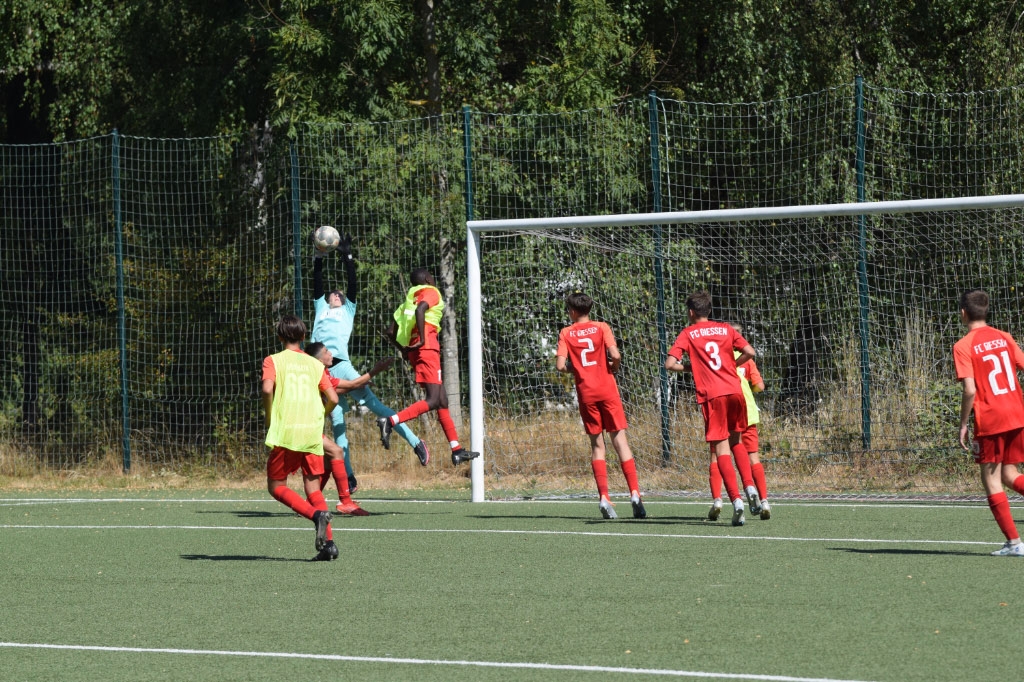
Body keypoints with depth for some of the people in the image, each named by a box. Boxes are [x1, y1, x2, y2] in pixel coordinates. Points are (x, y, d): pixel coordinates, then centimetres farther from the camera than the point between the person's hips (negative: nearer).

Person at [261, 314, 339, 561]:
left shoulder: (274, 361, 2)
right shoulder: (315, 364, 11)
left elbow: (267, 388, -16)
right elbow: (332, 398, 4)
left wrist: (268, 418, -2)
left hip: (285, 433, -3)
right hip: (313, 434, 3)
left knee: (276, 486, 9)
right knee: (313, 488, 9)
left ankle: (316, 514, -16)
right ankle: (328, 542, -5)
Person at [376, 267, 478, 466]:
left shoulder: (408, 301, 24)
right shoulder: (430, 292, 1)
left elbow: (391, 332, 19)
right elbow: (420, 310, -22)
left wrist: (404, 350, 22)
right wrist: (422, 340, -21)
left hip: (415, 351, 9)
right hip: (427, 347, -9)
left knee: (442, 401, 10)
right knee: (433, 400, -16)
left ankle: (457, 450, 9)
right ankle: (390, 422, -30)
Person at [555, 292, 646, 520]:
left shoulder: (566, 333, 2)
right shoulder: (601, 328, 1)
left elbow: (560, 365, -7)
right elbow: (615, 355, -11)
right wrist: (614, 368, 9)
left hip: (585, 392, 1)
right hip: (607, 389, -1)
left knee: (597, 445, 7)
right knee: (620, 441, 2)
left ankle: (604, 498, -4)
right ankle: (634, 493, -8)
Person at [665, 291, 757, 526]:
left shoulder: (688, 334, 4)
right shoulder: (725, 329, 12)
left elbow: (670, 364, -5)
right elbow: (749, 352, 6)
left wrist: (690, 368, 13)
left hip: (712, 396, -3)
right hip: (734, 391, 3)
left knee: (720, 450, -2)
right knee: (736, 441, 22)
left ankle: (736, 499, -16)